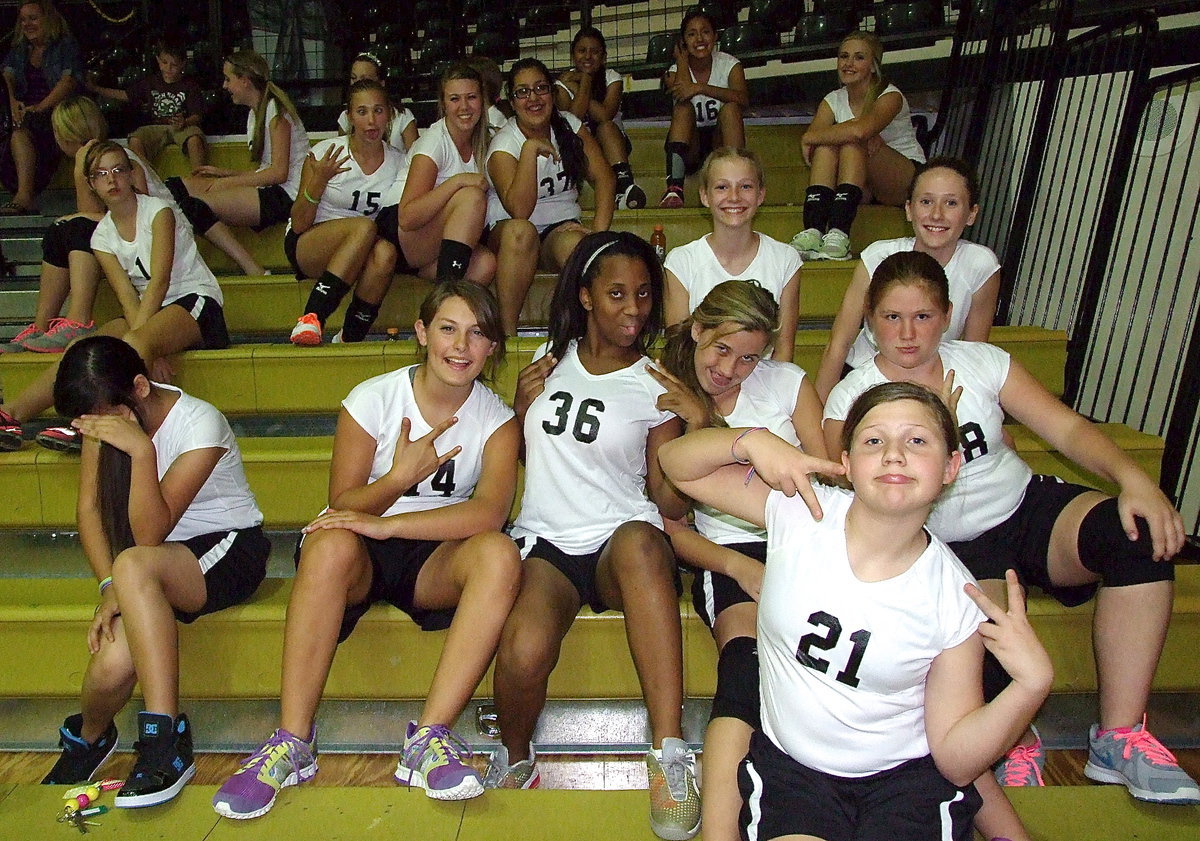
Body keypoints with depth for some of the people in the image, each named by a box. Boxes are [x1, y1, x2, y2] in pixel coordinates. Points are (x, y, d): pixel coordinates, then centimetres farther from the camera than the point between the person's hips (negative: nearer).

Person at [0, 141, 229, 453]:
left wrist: (137, 342, -25)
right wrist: (147, 354, -22)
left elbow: (160, 281, -15)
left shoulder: (158, 211, -5)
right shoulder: (102, 236, 10)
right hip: (147, 312, 6)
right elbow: (127, 296, -4)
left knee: (134, 341, -36)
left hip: (195, 299, -5)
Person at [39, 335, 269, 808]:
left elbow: (149, 534, -23)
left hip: (228, 552, -5)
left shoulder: (199, 426, -22)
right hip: (156, 563, 5)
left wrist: (141, 449, -35)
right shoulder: (104, 417, -3)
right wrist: (110, 587, -16)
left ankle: (166, 738, -32)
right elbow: (89, 507, -4)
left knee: (134, 564, -38)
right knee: (113, 663, -24)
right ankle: (89, 736, 14)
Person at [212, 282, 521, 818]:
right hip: (361, 557, -1)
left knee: (499, 555, -31)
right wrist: (399, 478, -25)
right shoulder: (373, 399, -5)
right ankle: (292, 744, -27)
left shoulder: (495, 419, -3)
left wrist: (388, 523, -30)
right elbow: (342, 505, -6)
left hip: (435, 559, 1)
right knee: (331, 543, -36)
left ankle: (430, 739, -29)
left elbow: (490, 512, -20)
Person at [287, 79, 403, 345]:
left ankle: (350, 339, -22)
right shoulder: (326, 152, -8)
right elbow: (298, 225, -9)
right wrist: (319, 181, -24)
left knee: (385, 252, -34)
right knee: (364, 227, -34)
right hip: (307, 246, -2)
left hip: (362, 251, 3)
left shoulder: (398, 161, 2)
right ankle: (311, 321, -35)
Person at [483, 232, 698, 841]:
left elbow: (668, 502, 2)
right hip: (545, 544, 2)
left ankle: (669, 756, -37)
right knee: (524, 651, -31)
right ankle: (515, 761, 4)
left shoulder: (655, 386, 6)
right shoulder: (551, 358, 14)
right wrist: (522, 407, 4)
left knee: (639, 539, -41)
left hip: (620, 544, -1)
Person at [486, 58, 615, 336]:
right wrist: (530, 149, -28)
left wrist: (599, 230, -15)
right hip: (508, 237, -2)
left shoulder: (570, 125, 4)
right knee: (521, 231, -38)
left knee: (574, 241, -34)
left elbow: (603, 177, -1)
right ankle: (506, 332, -33)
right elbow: (520, 211, -24)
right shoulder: (504, 143, -9)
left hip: (561, 228, 2)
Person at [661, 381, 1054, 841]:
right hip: (788, 765, 0)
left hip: (906, 775, 1)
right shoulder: (798, 512, -12)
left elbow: (956, 761, -6)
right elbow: (676, 462, -4)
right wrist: (751, 440, -22)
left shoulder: (955, 597, -11)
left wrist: (1033, 683, -19)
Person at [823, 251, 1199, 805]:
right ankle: (1015, 741, 3)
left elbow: (1066, 428, -1)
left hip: (1027, 508, 4)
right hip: (951, 548, -3)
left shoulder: (982, 362, 4)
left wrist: (1132, 477, -20)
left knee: (1142, 533, -25)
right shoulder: (850, 397, -4)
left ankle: (1118, 738, -16)